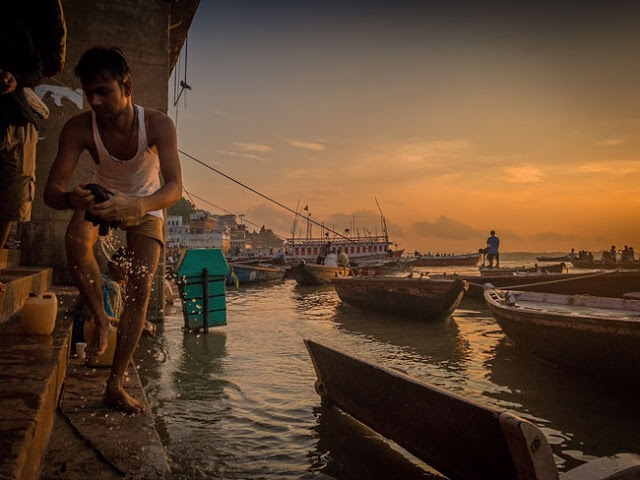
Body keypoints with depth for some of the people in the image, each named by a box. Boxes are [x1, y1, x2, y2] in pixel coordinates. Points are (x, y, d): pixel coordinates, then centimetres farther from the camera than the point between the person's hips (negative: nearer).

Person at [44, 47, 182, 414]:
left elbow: (175, 187, -39)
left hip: (146, 206, -1)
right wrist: (70, 198, -52)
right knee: (77, 238, -34)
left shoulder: (158, 124, -30)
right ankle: (101, 321, -10)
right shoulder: (79, 128, -26)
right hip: (102, 196, 1)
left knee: (141, 290, -11)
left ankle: (116, 385, -1)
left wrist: (138, 205, -59)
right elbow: (52, 189, -27)